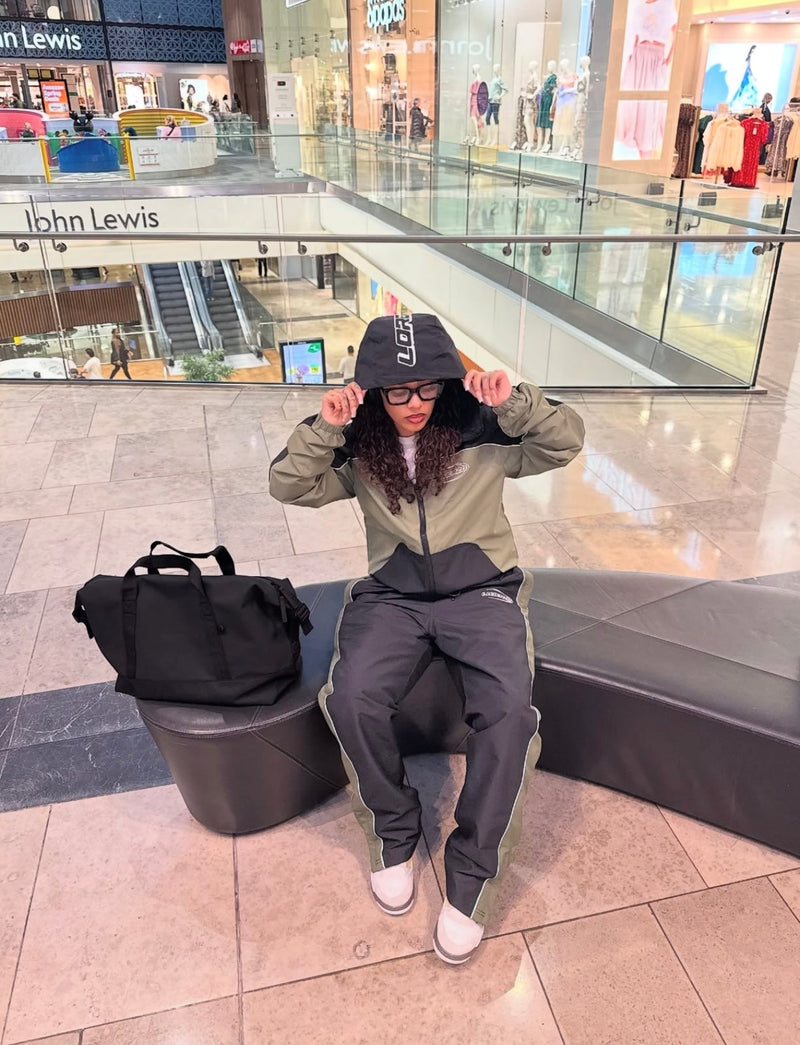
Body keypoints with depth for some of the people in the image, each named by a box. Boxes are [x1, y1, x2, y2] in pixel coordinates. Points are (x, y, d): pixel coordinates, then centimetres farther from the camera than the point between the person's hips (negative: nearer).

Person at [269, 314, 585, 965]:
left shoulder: (484, 434, 0)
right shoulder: (358, 451, 5)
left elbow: (565, 442, -2)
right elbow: (290, 487, -1)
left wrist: (514, 402, -19)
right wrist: (324, 429, -17)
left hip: (481, 591, -1)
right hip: (393, 597, 2)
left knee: (510, 709, -28)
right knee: (351, 698, -27)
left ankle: (472, 875, -8)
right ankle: (394, 834, 2)